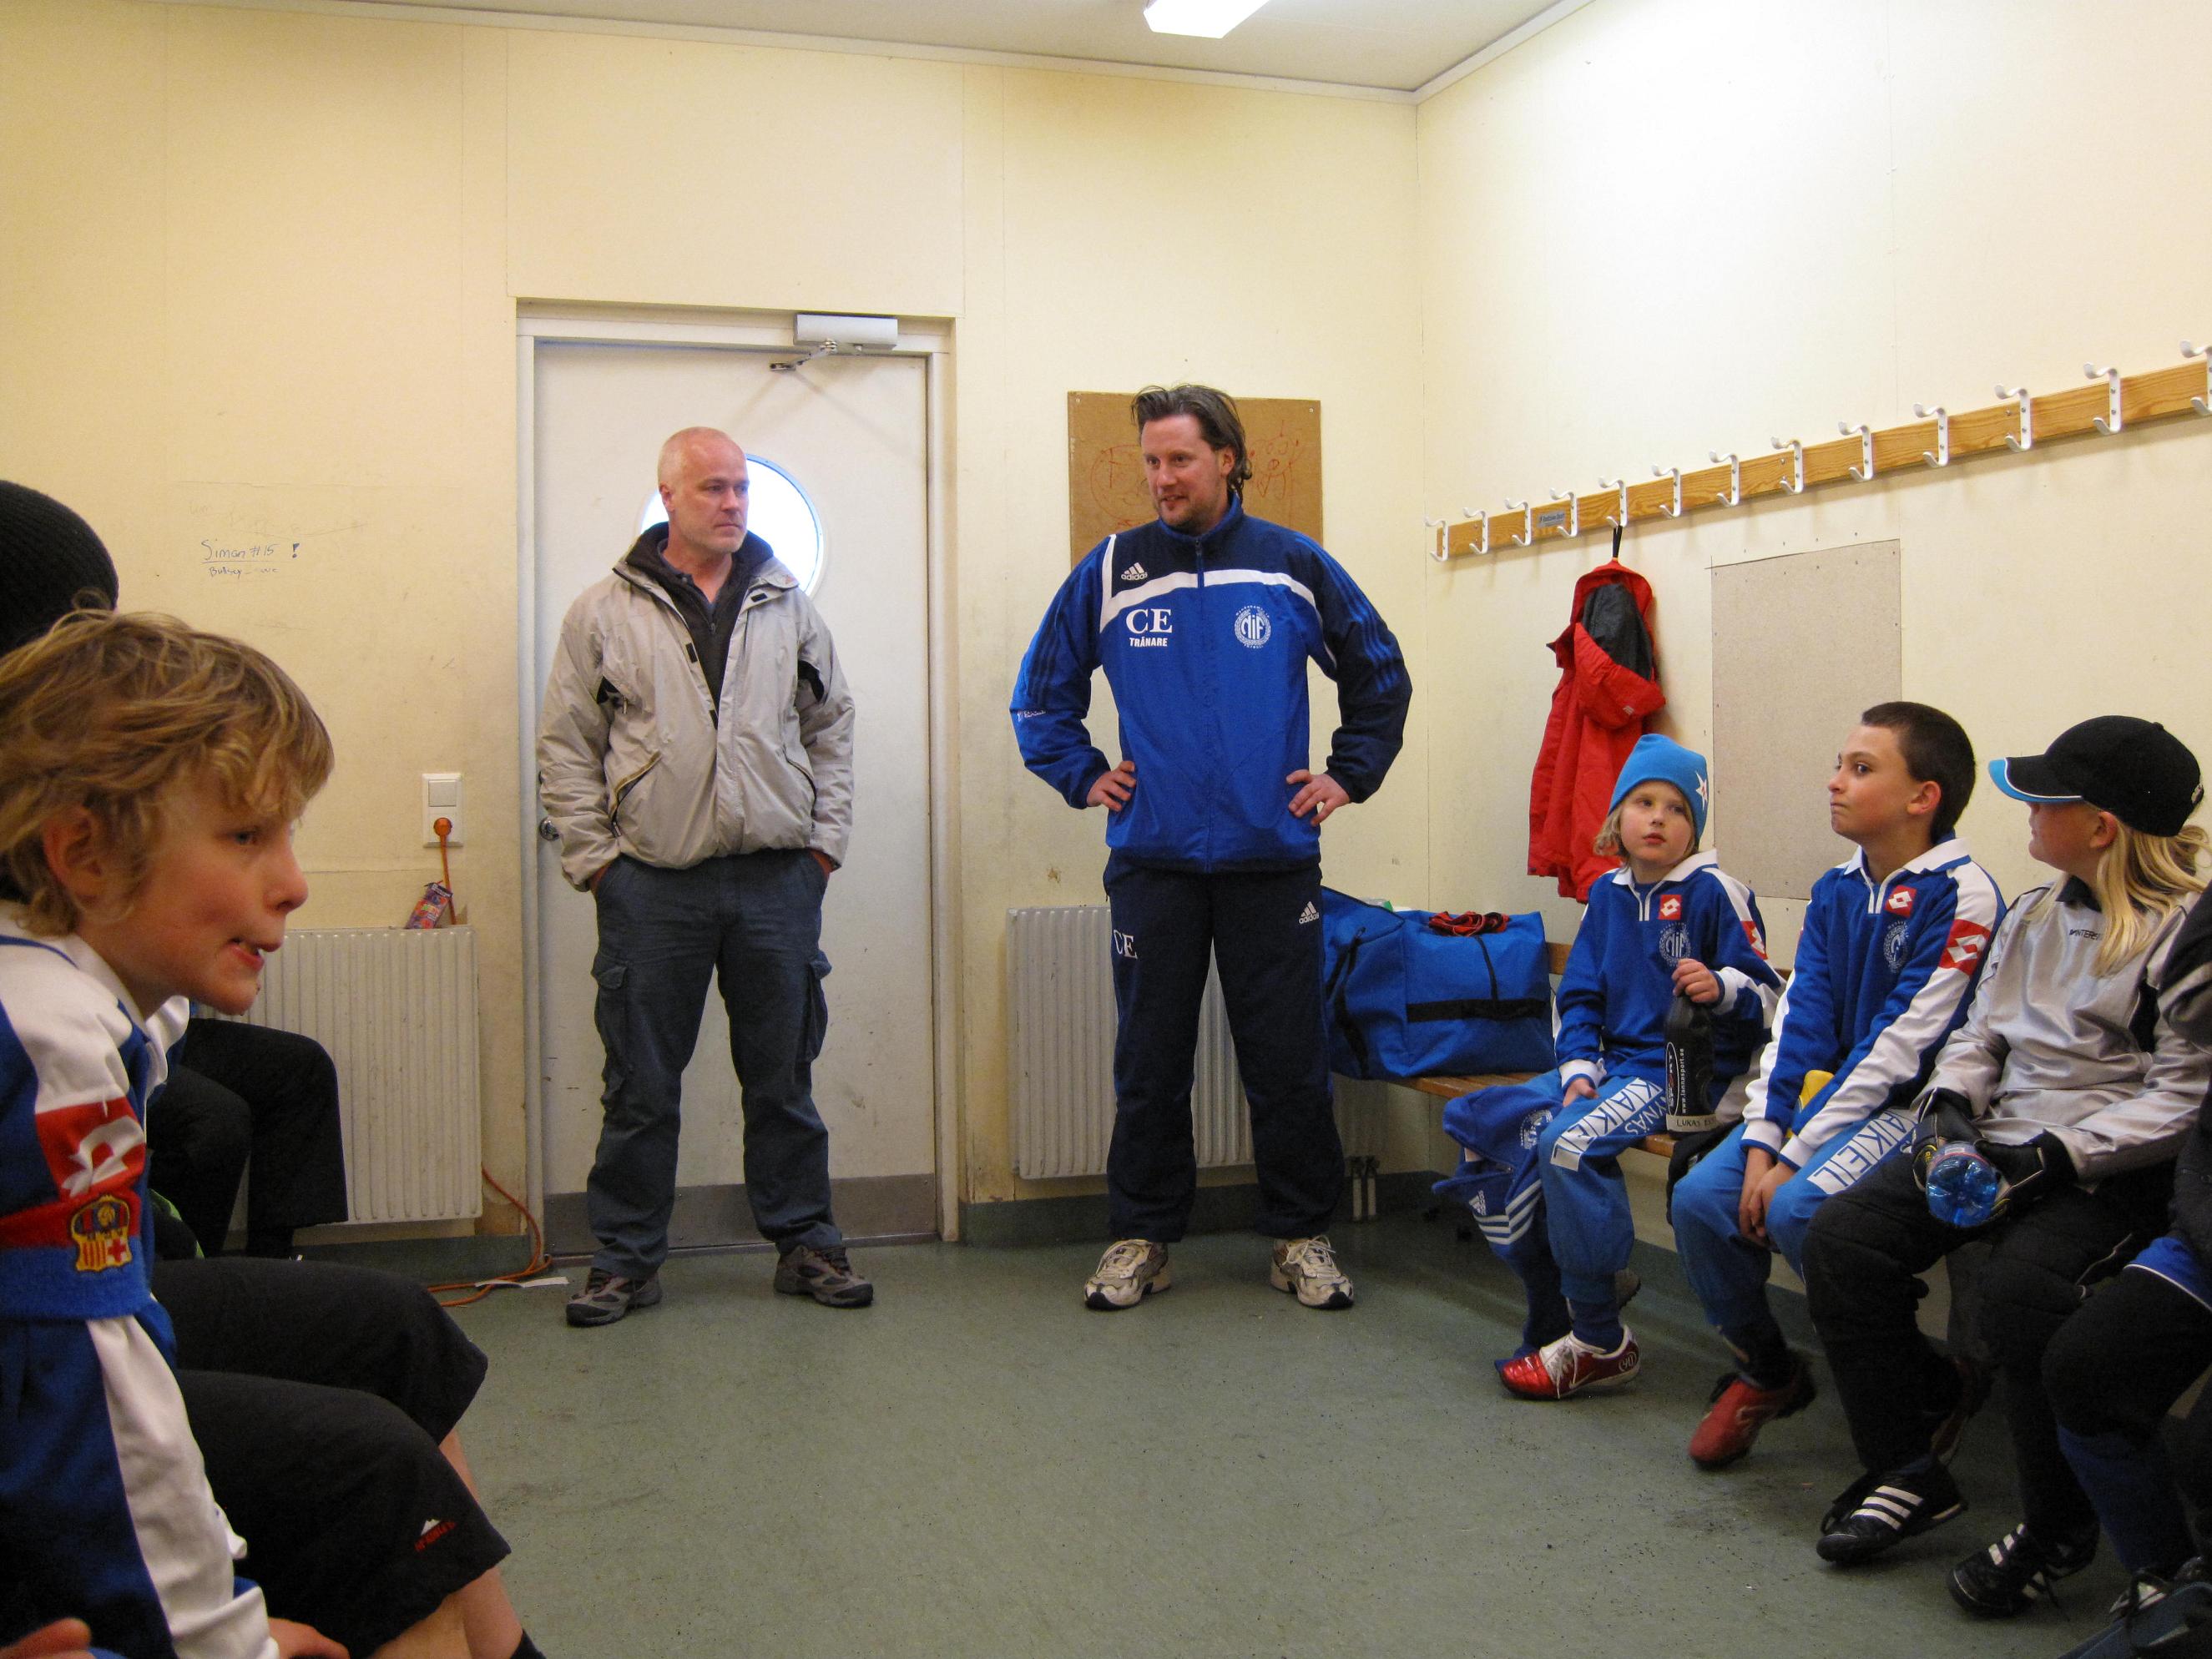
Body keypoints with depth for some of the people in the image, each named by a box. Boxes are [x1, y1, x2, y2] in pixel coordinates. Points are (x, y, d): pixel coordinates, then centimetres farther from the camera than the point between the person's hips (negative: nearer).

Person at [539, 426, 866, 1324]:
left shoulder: (787, 604, 10)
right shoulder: (604, 612, 3)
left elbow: (831, 726, 16)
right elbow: (566, 747, 4)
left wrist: (825, 838, 8)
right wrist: (593, 858, -2)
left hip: (776, 881, 2)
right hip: (651, 887, -2)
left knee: (784, 1079, 10)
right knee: (641, 1088, 5)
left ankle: (804, 1241, 22)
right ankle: (627, 1258, 17)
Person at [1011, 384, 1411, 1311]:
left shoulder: (1293, 565, 4)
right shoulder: (1111, 571, 4)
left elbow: (1381, 676, 15)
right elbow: (1042, 690, 16)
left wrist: (1349, 775, 9)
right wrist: (1081, 777, 7)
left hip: (1273, 858, 0)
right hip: (1152, 860, 1)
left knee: (1288, 1062, 4)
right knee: (1149, 1064, 7)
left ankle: (1300, 1236, 17)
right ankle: (1140, 1237, 19)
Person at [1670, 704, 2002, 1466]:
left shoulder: (1960, 894, -14)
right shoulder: (1834, 891, 9)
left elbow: (1900, 1046, -19)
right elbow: (1798, 1021, 3)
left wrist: (1796, 1157, -20)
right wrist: (1761, 1141, -10)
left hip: (1913, 1109, -7)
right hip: (1830, 1092, 7)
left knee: (1797, 1209, -30)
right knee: (1700, 1197, -13)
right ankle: (1763, 1369, 13)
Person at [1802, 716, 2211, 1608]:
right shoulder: (2032, 916, 15)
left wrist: (2058, 1156, -21)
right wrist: (1951, 1106, -2)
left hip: (2113, 1169, -7)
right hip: (2003, 1141, 7)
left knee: (2020, 1283, -34)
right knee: (1840, 1236, -12)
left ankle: (2056, 1528, -10)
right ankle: (1906, 1470, 2)